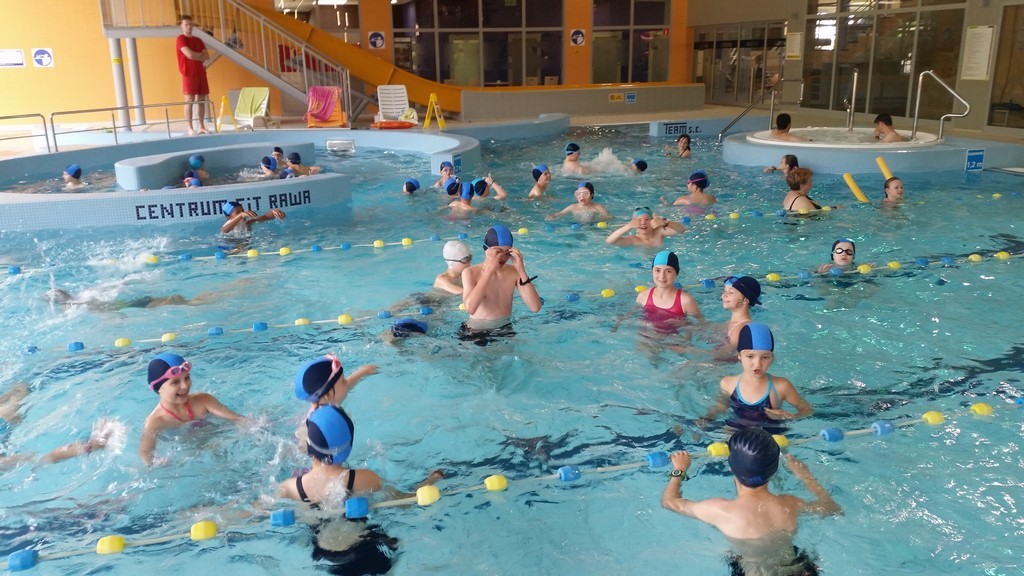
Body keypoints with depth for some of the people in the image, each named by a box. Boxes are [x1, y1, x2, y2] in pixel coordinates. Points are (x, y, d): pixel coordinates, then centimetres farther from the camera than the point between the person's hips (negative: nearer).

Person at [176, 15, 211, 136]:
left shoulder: (198, 40, 17)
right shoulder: (181, 39, -3)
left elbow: (207, 56, 6)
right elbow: (189, 54, -16)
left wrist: (195, 56, -10)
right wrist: (200, 55, 1)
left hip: (201, 73, 6)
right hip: (189, 74, -6)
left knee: (202, 101, 4)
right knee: (189, 101, -7)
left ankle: (202, 127, 9)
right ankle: (190, 128, -7)